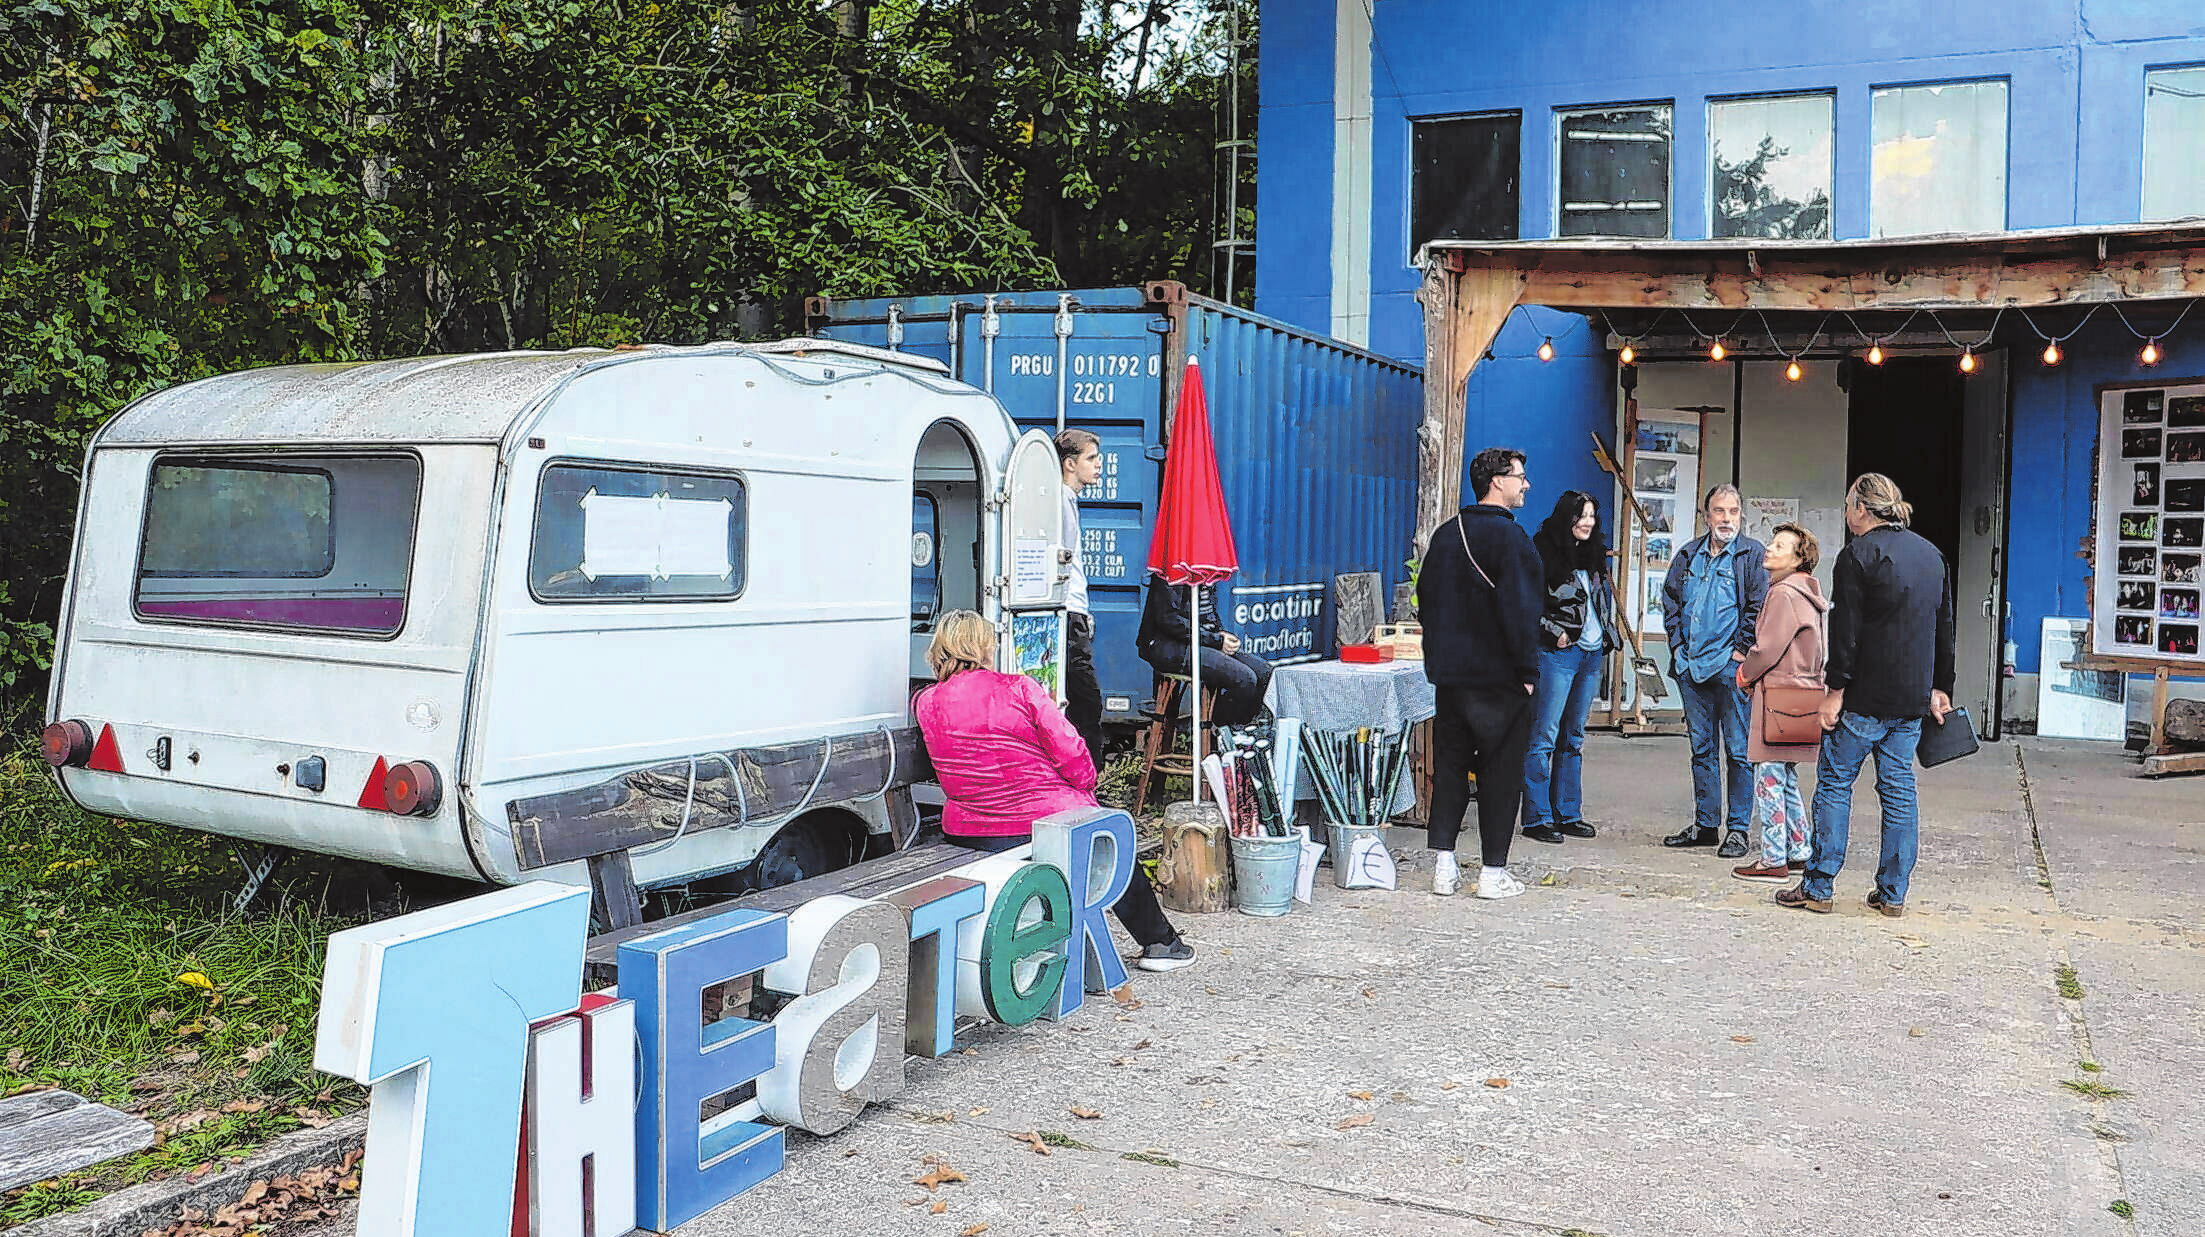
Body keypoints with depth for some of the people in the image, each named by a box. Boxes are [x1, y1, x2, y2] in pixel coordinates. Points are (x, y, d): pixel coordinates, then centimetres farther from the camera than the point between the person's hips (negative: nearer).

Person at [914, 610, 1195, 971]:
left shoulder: (925, 704, -2)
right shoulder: (1019, 689, -13)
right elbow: (1072, 755, -12)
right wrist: (1086, 788, 8)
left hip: (967, 838, 4)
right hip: (1049, 822, -4)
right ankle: (1159, 942, 33)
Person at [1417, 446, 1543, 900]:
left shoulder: (1444, 535, 10)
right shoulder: (1508, 536, -13)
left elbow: (1426, 599, 15)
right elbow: (1519, 610, -18)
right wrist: (1528, 670, -12)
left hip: (1449, 674, 7)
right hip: (1500, 676, -7)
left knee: (1449, 765, 11)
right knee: (1502, 770, 2)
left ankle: (1443, 865, 11)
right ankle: (1494, 872, 6)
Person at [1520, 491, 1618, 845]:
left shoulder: (1594, 553, 16)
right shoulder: (1542, 550, -6)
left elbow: (1607, 596, 26)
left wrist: (1608, 634, 15)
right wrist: (1553, 631, -13)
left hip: (1592, 655, 7)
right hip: (1557, 653, -7)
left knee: (1573, 737, 12)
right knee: (1544, 735, -6)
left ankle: (1568, 813, 18)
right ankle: (1537, 818, -3)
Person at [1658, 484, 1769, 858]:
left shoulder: (1751, 554, -2)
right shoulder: (1688, 555, 13)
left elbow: (1758, 606, -7)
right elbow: (1670, 600, 18)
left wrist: (1741, 650, -10)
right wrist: (1677, 644, 8)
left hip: (1730, 668, -5)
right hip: (1691, 667, 5)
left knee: (1738, 750, 0)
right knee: (1701, 748, 12)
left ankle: (1737, 828, 8)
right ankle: (1704, 824, 21)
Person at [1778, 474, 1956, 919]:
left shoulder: (1858, 555, -10)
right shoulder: (1931, 554, 13)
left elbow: (1846, 631, -14)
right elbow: (1944, 628, 17)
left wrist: (1835, 691, -11)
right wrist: (1939, 688, 22)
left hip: (1865, 697, -7)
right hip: (1913, 700, 7)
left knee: (1834, 783, 1)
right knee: (1899, 789, 9)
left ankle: (1818, 886, 3)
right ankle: (1893, 894, 13)